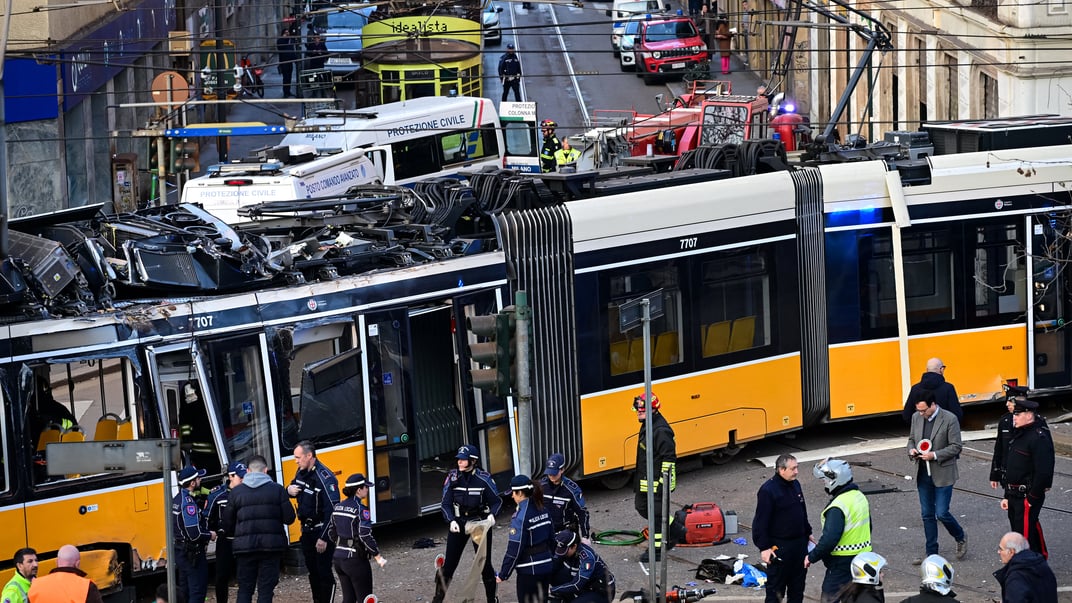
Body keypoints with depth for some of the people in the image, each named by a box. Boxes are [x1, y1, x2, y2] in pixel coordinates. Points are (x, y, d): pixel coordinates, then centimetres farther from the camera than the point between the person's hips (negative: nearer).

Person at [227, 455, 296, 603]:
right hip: (271, 546, -1)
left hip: (245, 546, 1)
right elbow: (289, 518, -4)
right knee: (265, 590, 2)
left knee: (244, 590, 9)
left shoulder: (237, 491, 2)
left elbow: (228, 523, 4)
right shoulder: (277, 489, -2)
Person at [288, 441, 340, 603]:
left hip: (321, 530, -8)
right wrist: (289, 490, -3)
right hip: (307, 530, 8)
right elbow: (294, 489, 25)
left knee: (324, 571, -8)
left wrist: (324, 538, -25)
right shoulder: (301, 472, 6)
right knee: (312, 570, 14)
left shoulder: (325, 477, -20)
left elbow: (333, 509, -23)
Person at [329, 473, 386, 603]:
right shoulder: (360, 509, -16)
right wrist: (378, 557, -15)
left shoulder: (338, 507, 7)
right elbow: (365, 536, -22)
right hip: (356, 560, -7)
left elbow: (331, 532, 14)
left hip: (339, 558, 7)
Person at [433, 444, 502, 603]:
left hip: (480, 523, -2)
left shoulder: (483, 478, -10)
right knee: (449, 563, 0)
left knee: (485, 564, 3)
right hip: (458, 523, 2)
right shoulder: (452, 478, -4)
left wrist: (492, 515, -20)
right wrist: (451, 521, -16)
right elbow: (446, 504, 0)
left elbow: (496, 501, -1)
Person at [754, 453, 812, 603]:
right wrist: (764, 547, -20)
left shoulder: (795, 484, 7)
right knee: (776, 585, -1)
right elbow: (761, 521, -18)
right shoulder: (768, 490, -18)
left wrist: (808, 533, 23)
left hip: (799, 543, 8)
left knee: (798, 582, 16)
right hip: (779, 546, -8)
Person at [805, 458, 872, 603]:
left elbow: (829, 539, -27)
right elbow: (868, 527, 18)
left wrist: (812, 557, -16)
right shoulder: (860, 496, 7)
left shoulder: (838, 507, -23)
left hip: (842, 562, -9)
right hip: (863, 557, 9)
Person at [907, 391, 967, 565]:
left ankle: (961, 538, 22)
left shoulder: (949, 419, -14)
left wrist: (934, 455, -21)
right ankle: (931, 554, 18)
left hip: (943, 474, -6)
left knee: (942, 513, -7)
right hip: (923, 474, 6)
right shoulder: (916, 418, 4)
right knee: (927, 515, 10)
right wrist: (911, 450, -6)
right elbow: (911, 439, 17)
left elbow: (956, 446, -12)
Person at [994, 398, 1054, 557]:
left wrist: (1032, 499, -20)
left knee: (1025, 534, -9)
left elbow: (1043, 472, -23)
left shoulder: (1039, 438, -17)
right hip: (1015, 496, 10)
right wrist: (1007, 496, 18)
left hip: (1028, 497, -10)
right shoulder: (1019, 434, 14)